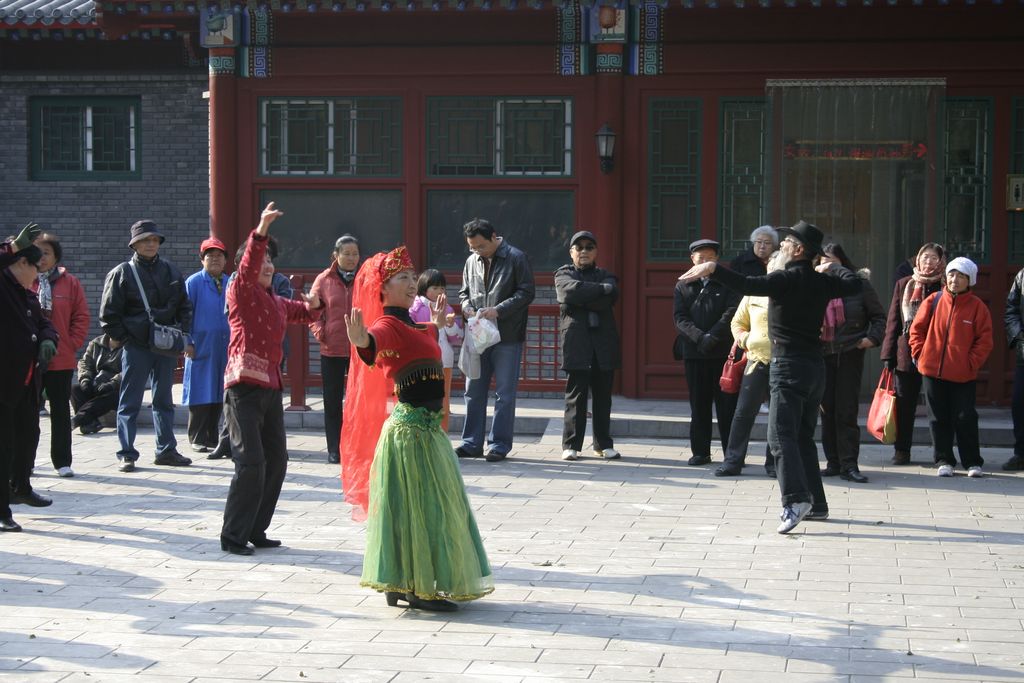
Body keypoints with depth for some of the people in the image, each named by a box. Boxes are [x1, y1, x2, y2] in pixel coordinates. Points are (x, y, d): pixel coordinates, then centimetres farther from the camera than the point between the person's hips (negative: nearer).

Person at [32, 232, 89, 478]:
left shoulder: (70, 283, 2)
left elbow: (82, 317, 3)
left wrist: (73, 343, -5)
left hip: (61, 359, 1)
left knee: (61, 411, 8)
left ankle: (62, 461, 15)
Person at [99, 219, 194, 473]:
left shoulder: (171, 271, 10)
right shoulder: (122, 273, -2)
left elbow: (184, 307, 15)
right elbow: (108, 315, -2)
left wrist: (185, 339, 6)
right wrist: (125, 340, -6)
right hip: (136, 347, -4)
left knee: (164, 400, 11)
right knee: (129, 402, -1)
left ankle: (166, 450, 19)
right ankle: (127, 454, 3)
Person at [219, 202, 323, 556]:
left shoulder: (277, 302, 18)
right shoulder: (241, 293, -3)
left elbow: (303, 315, 35)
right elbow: (247, 267, -23)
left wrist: (313, 305, 11)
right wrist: (261, 230, -36)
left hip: (272, 387, 8)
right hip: (244, 386, -8)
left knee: (276, 461, 10)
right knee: (251, 462, -12)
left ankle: (255, 531, 20)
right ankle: (233, 536, -3)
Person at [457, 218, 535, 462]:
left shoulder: (516, 258, -6)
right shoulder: (472, 261, 10)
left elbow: (526, 293, -9)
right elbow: (464, 291, 20)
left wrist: (498, 310, -18)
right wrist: (467, 307, -2)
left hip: (507, 337, -5)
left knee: (505, 393, 1)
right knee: (474, 391, 8)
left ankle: (499, 444, 8)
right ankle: (472, 443, 16)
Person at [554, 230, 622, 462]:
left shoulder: (605, 275, 17)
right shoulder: (564, 274, 11)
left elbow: (611, 297, -4)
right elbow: (572, 291, -12)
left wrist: (582, 298, -9)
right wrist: (601, 289, -6)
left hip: (604, 342, 3)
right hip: (576, 341, -3)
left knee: (603, 395, 5)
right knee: (576, 394, -5)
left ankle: (603, 444, 12)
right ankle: (571, 445, 0)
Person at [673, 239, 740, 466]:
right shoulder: (683, 286, 11)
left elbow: (731, 313, -5)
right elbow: (680, 317, 1)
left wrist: (713, 336, -16)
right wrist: (699, 337, -13)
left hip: (723, 351, -2)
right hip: (694, 352, 2)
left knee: (727, 404, -1)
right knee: (699, 405, 6)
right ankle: (700, 451, 12)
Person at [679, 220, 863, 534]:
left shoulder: (786, 279, -11)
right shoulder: (822, 282, 10)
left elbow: (747, 285, -26)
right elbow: (855, 284, 25)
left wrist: (713, 269, -29)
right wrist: (834, 268, 36)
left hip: (789, 365, -8)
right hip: (815, 364, 8)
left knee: (781, 435, -13)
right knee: (804, 437, 15)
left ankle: (795, 499, -27)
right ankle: (816, 502, 17)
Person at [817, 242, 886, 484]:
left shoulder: (859, 285, 1)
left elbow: (878, 316, 6)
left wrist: (873, 338, -9)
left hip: (850, 355, -3)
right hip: (822, 355, 3)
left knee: (847, 410, -5)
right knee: (827, 409, 5)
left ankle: (849, 464, -2)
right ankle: (833, 462, 13)